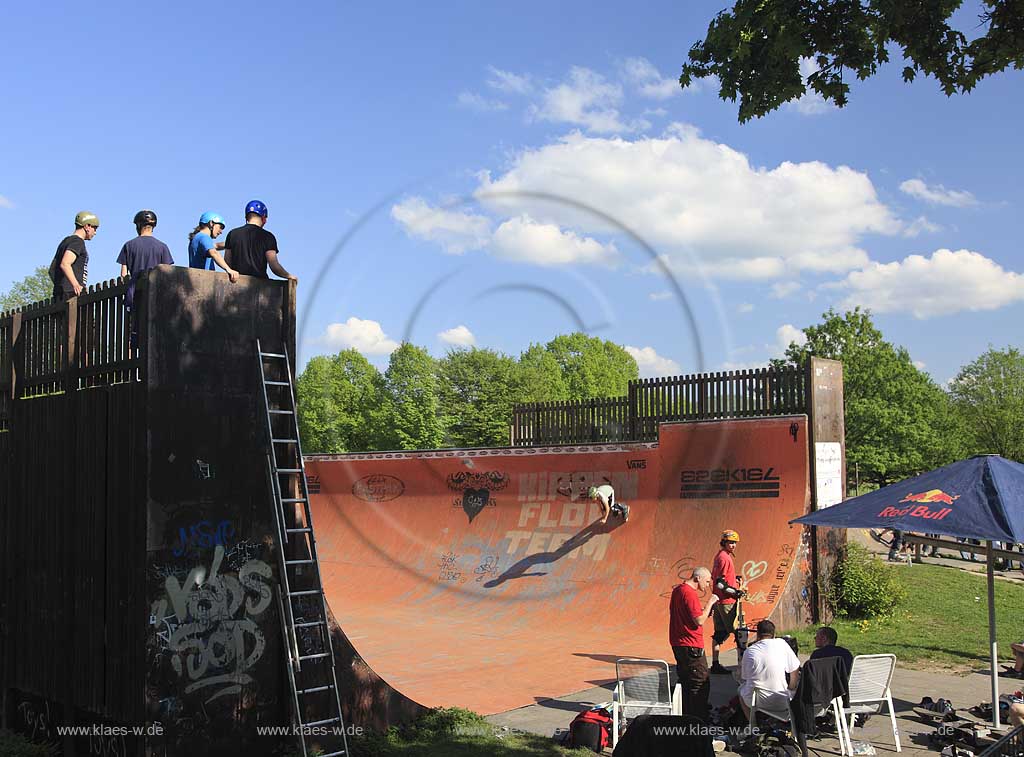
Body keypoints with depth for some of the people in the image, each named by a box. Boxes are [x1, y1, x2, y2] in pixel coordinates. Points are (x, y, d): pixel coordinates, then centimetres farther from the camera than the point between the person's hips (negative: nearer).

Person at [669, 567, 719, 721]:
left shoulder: (678, 590, 13)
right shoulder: (689, 593, -18)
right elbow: (700, 621, -22)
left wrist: (704, 609, 12)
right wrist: (710, 602, -12)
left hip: (678, 644, 10)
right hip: (691, 646, -10)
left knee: (685, 682, 17)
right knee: (701, 684, -4)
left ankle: (685, 715, 24)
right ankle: (700, 722, -3)